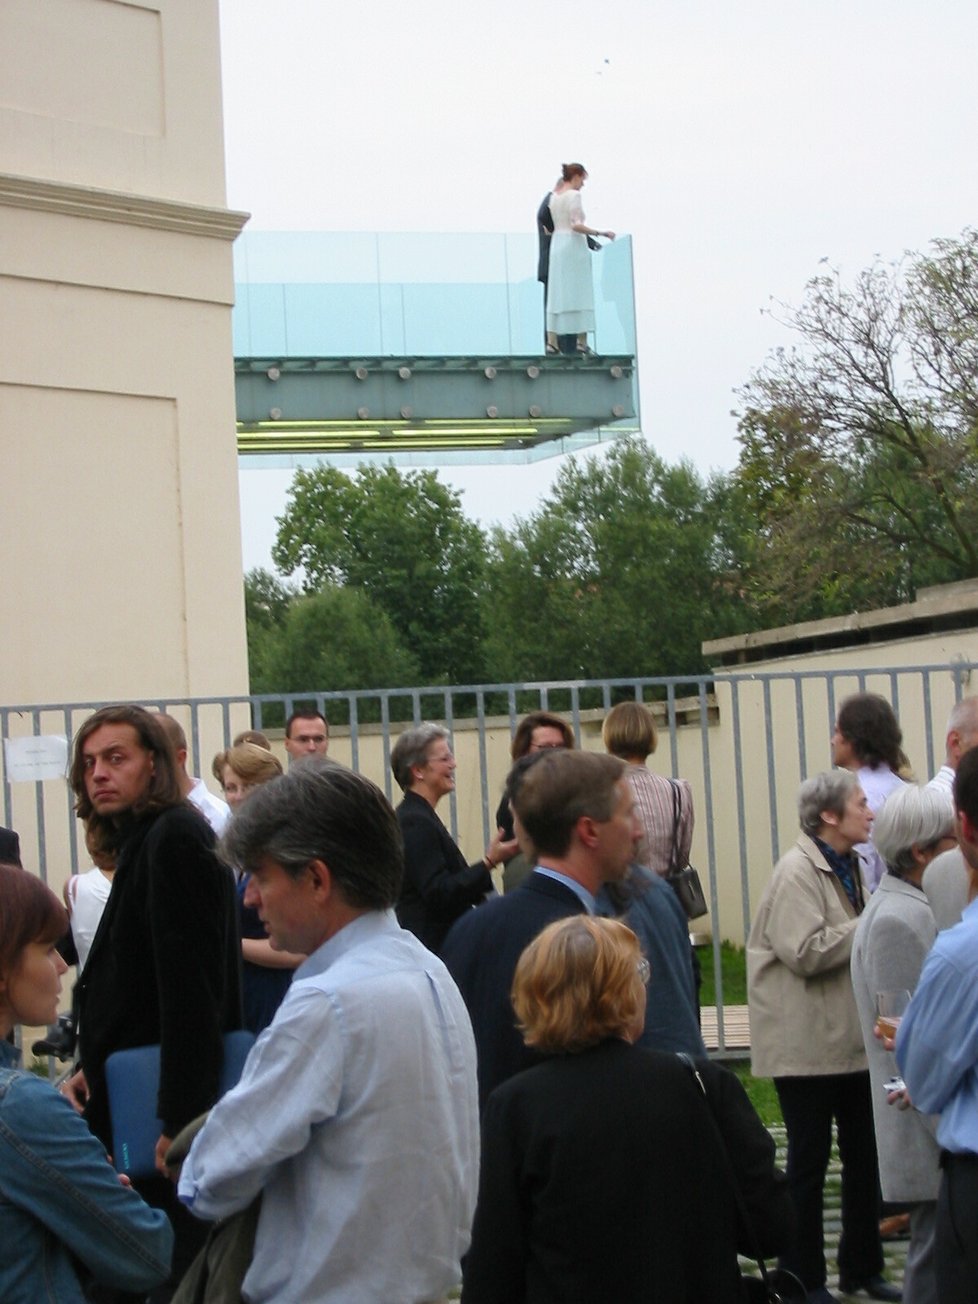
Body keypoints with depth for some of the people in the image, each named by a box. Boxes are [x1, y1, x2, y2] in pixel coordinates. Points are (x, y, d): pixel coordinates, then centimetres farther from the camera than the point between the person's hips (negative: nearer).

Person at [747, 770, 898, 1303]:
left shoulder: (848, 867, 13)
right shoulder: (796, 872, -15)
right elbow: (805, 952, -24)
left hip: (851, 1038, 8)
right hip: (808, 1044, -8)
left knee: (864, 1153, 13)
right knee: (809, 1160, 1)